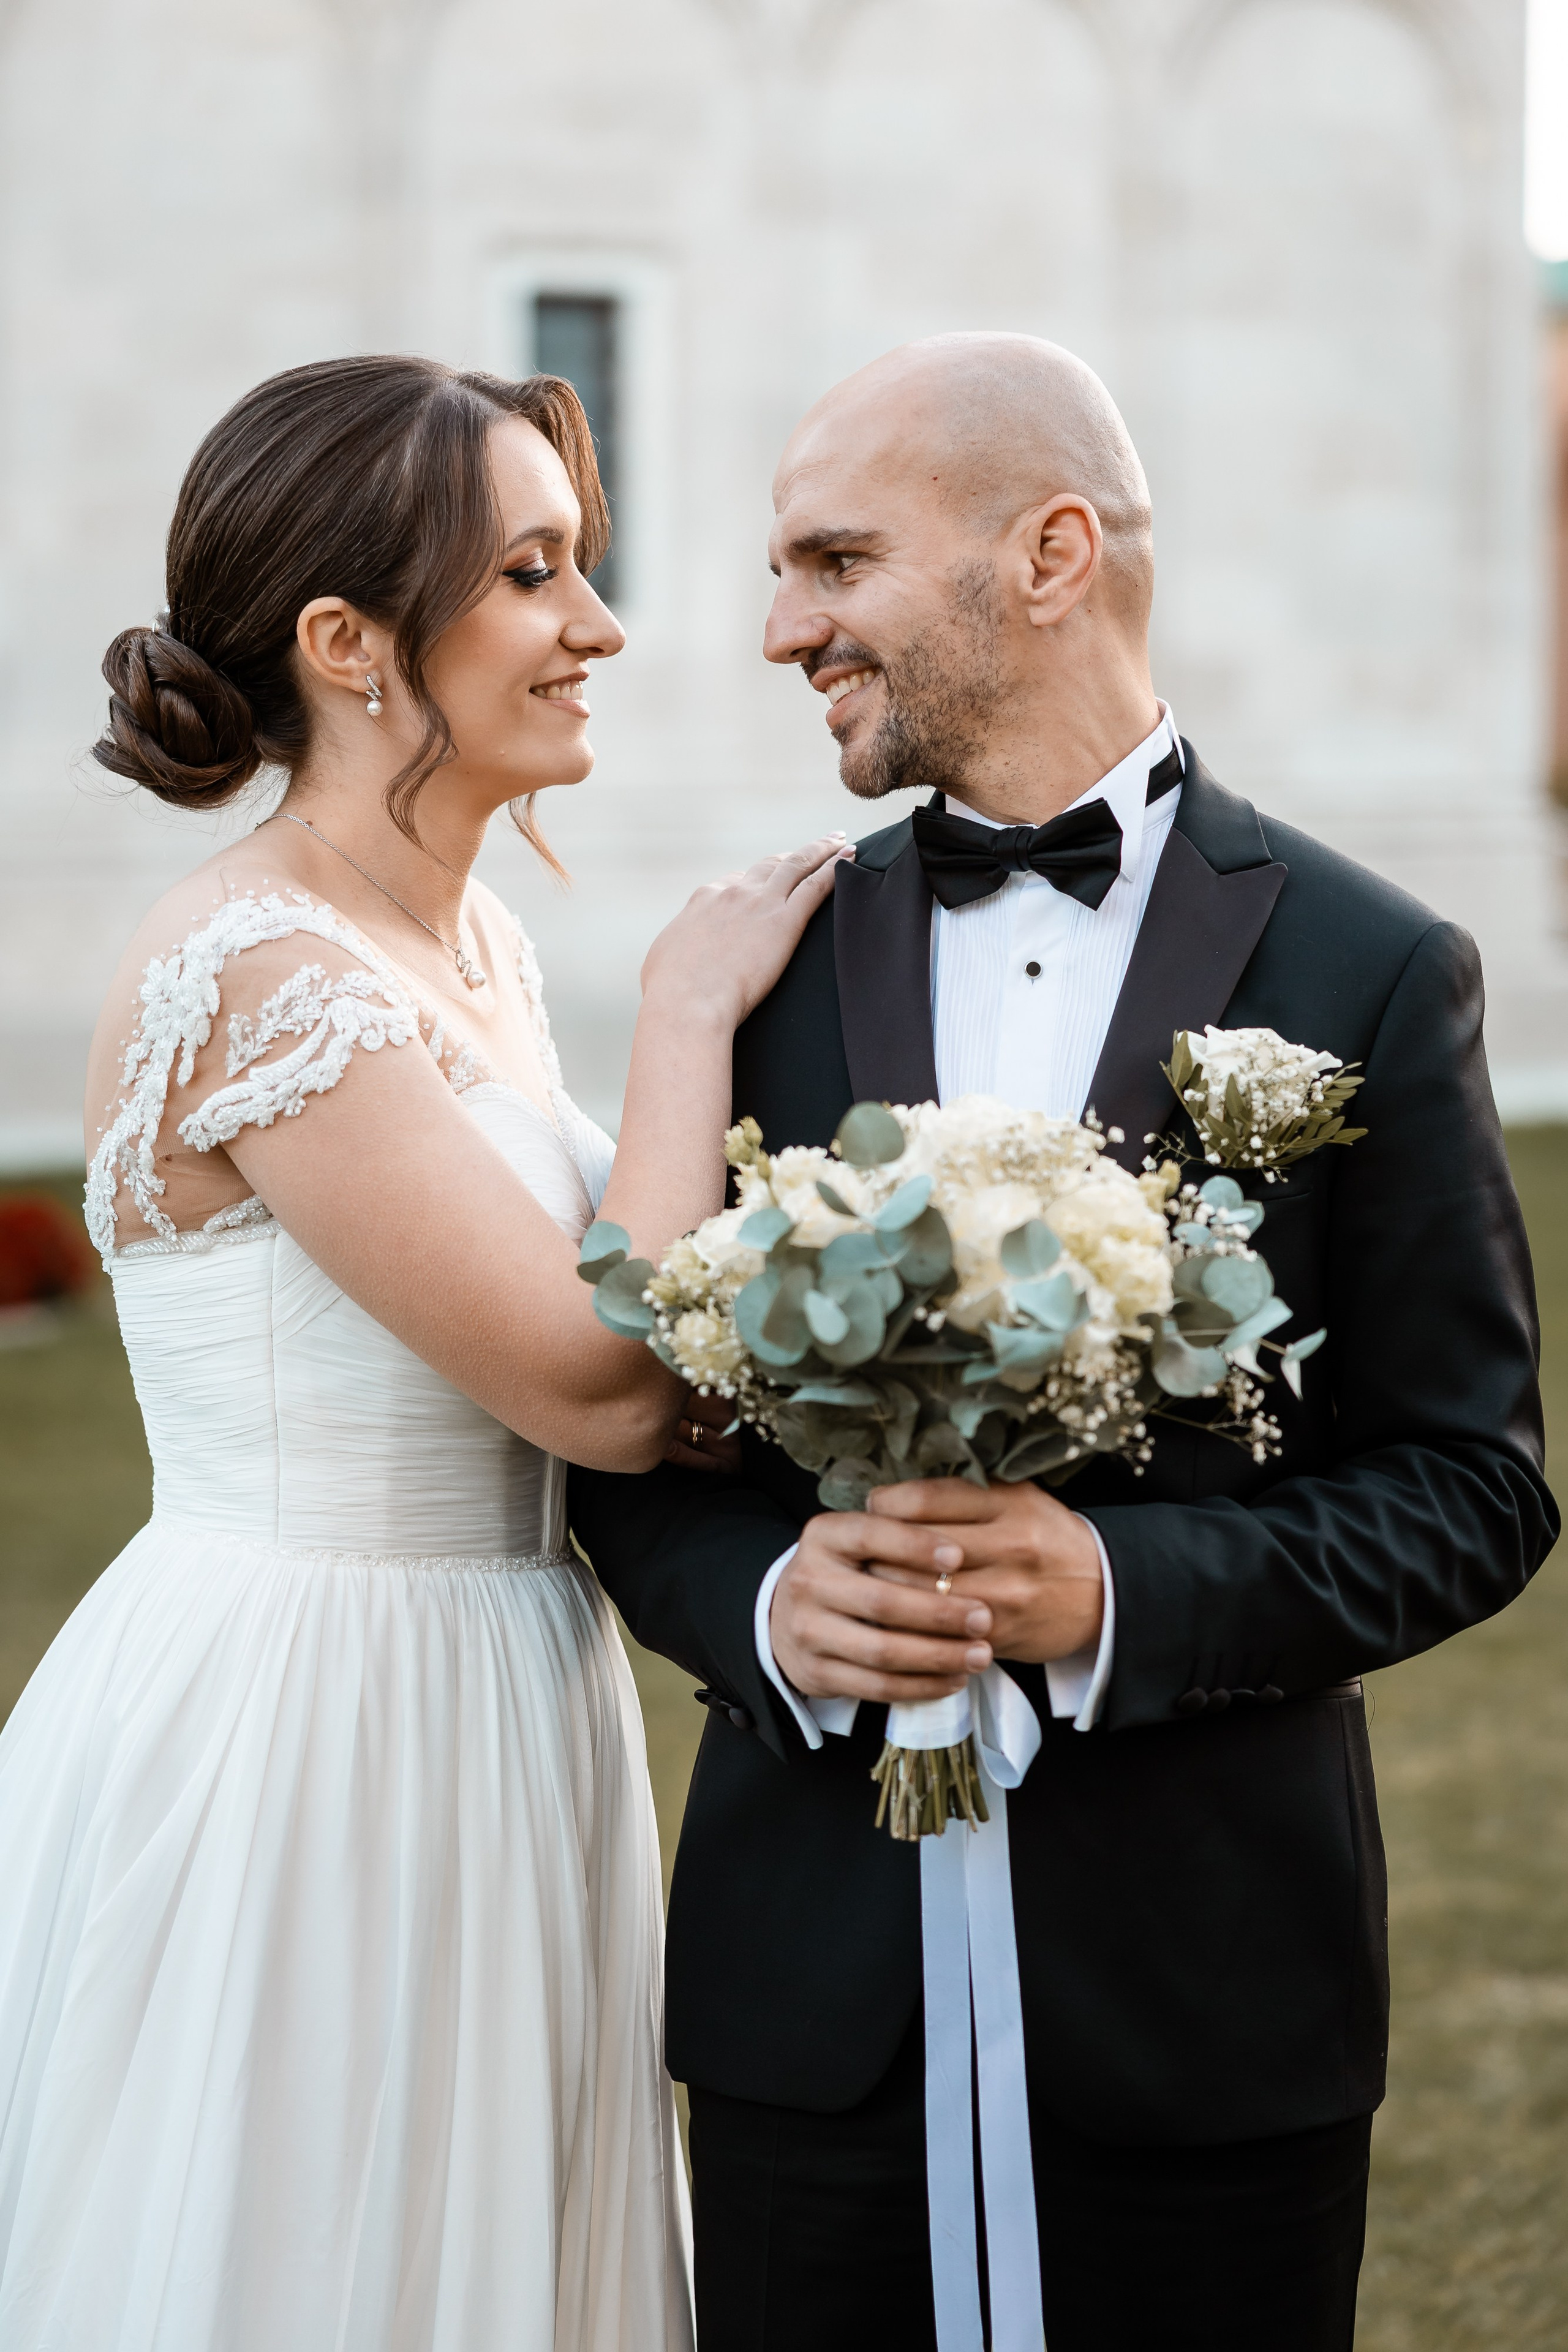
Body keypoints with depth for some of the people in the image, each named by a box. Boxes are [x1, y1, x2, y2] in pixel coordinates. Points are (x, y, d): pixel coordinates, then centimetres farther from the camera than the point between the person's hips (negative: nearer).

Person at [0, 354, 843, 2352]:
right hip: (294, 1760, -9)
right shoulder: (256, 977, -20)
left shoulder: (471, 946, 8)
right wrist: (688, 1015, -11)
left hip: (478, 1742, 9)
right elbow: (603, 1383, -21)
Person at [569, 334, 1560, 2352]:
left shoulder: (1371, 972, -3)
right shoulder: (768, 964, 6)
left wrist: (1120, 1588, -18)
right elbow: (638, 1447, 8)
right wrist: (771, 1602, -14)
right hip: (812, 1997, 2)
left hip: (1206, 1990, -2)